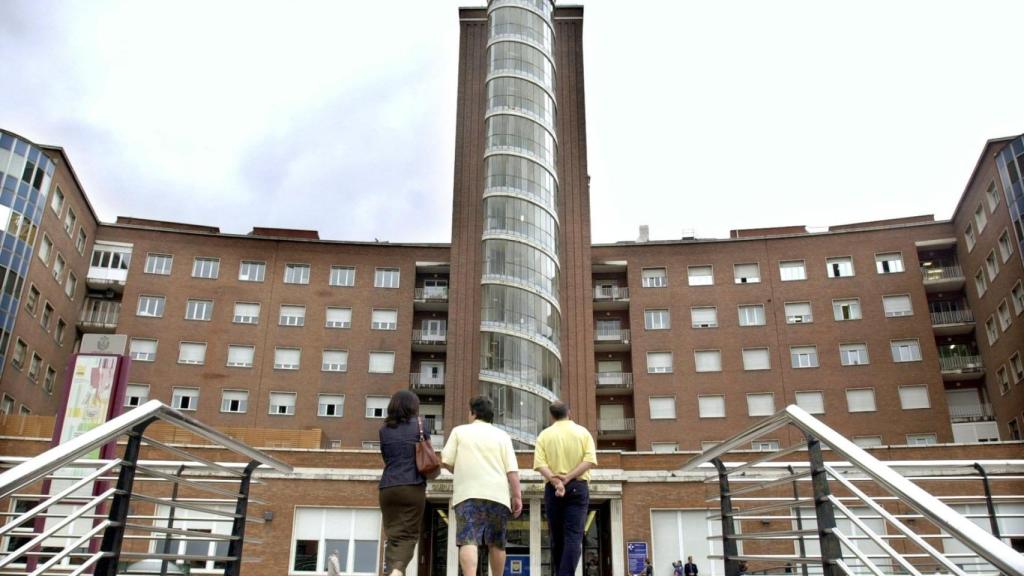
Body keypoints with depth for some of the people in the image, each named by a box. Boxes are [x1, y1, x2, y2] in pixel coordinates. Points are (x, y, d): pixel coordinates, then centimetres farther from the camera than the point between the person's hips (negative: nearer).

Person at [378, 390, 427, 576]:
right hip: (413, 487, -2)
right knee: (408, 534, -1)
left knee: (393, 535, 7)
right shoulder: (418, 425, 5)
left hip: (387, 488, 3)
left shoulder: (384, 429, 11)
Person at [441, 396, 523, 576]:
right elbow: (512, 469, 2)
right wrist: (517, 496, 2)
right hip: (497, 494, 2)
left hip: (468, 494, -2)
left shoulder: (459, 431, 9)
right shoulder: (502, 435, 11)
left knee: (468, 541, -10)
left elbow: (446, 461, 4)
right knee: (496, 543, 13)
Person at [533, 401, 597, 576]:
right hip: (578, 486, -1)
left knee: (556, 537, 12)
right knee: (574, 535, -7)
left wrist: (556, 481, -17)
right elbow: (589, 460, -7)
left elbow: (540, 463, -9)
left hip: (553, 488, 1)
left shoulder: (545, 434, 6)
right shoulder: (583, 432, 7)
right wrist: (568, 477, -12)